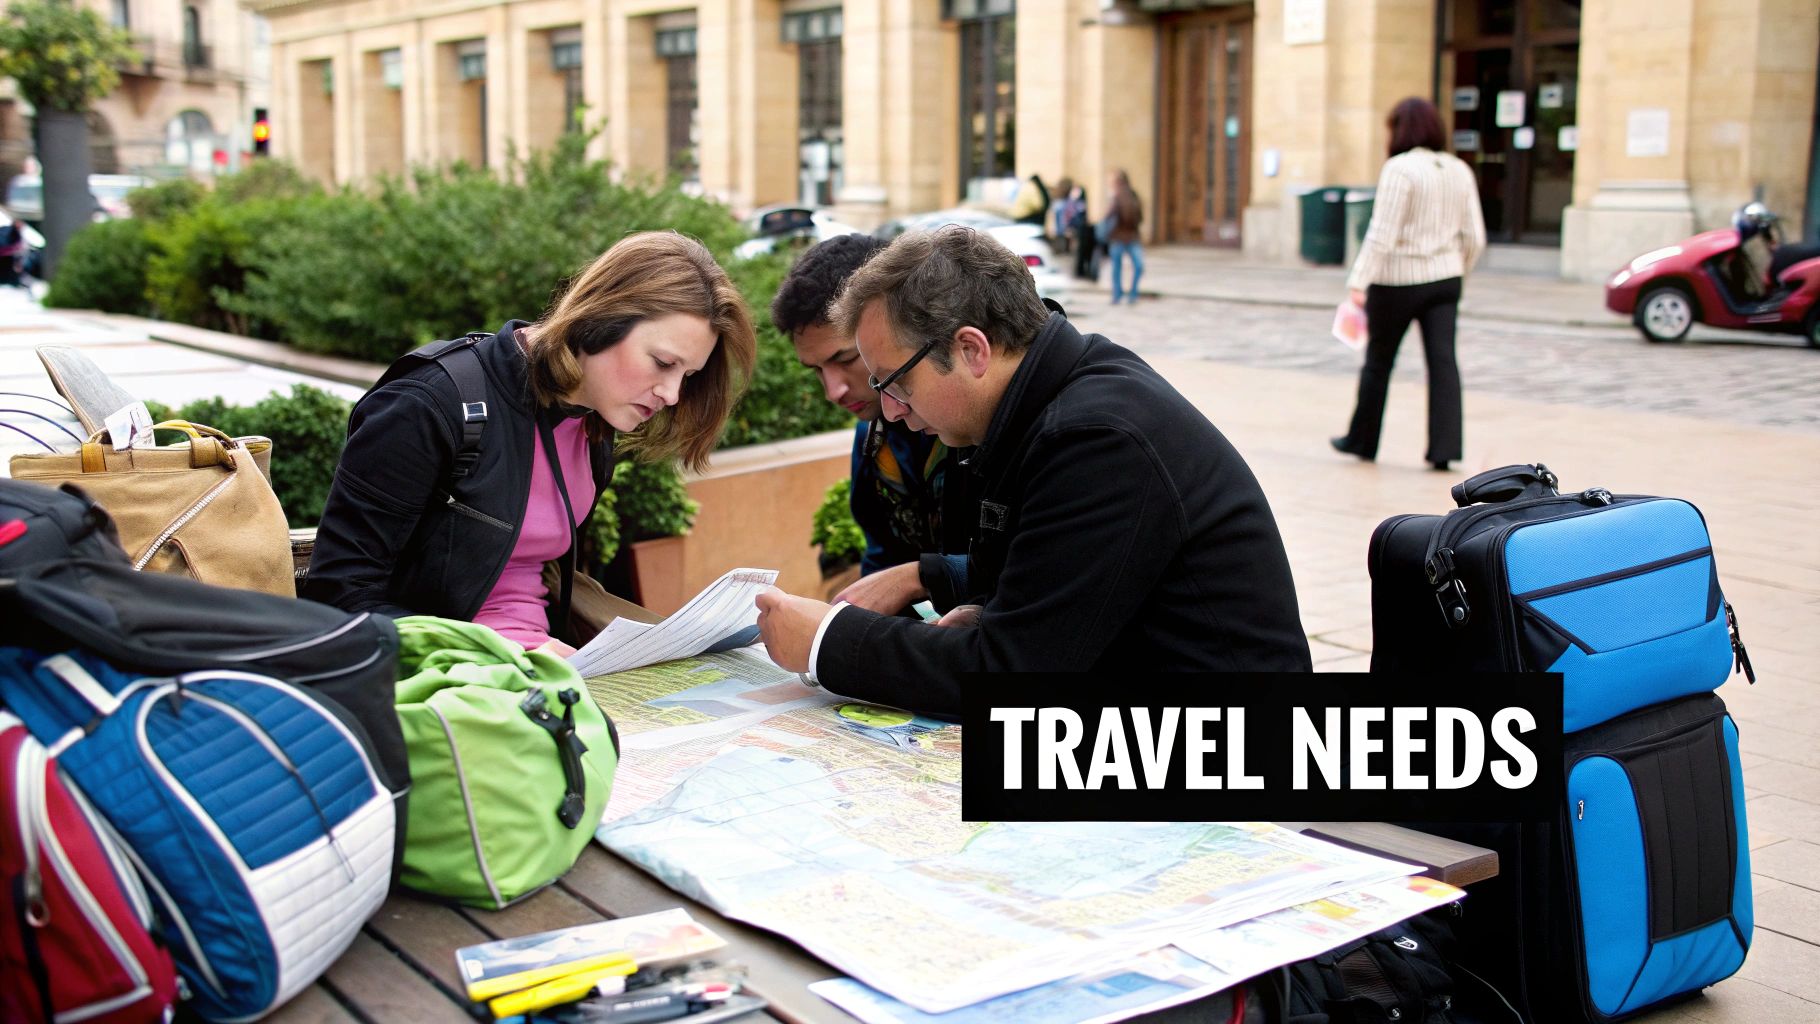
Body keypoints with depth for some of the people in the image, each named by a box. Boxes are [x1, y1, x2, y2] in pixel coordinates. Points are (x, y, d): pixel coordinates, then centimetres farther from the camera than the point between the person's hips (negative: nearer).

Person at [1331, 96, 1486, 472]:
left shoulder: (1400, 169, -13)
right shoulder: (1460, 171, 6)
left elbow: (1383, 234, -19)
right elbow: (1474, 237, 8)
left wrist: (1359, 282, -19)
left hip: (1398, 281, -5)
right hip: (1445, 279, 5)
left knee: (1378, 362, 10)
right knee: (1443, 360, 0)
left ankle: (1362, 440, 23)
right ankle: (1444, 446, -8)